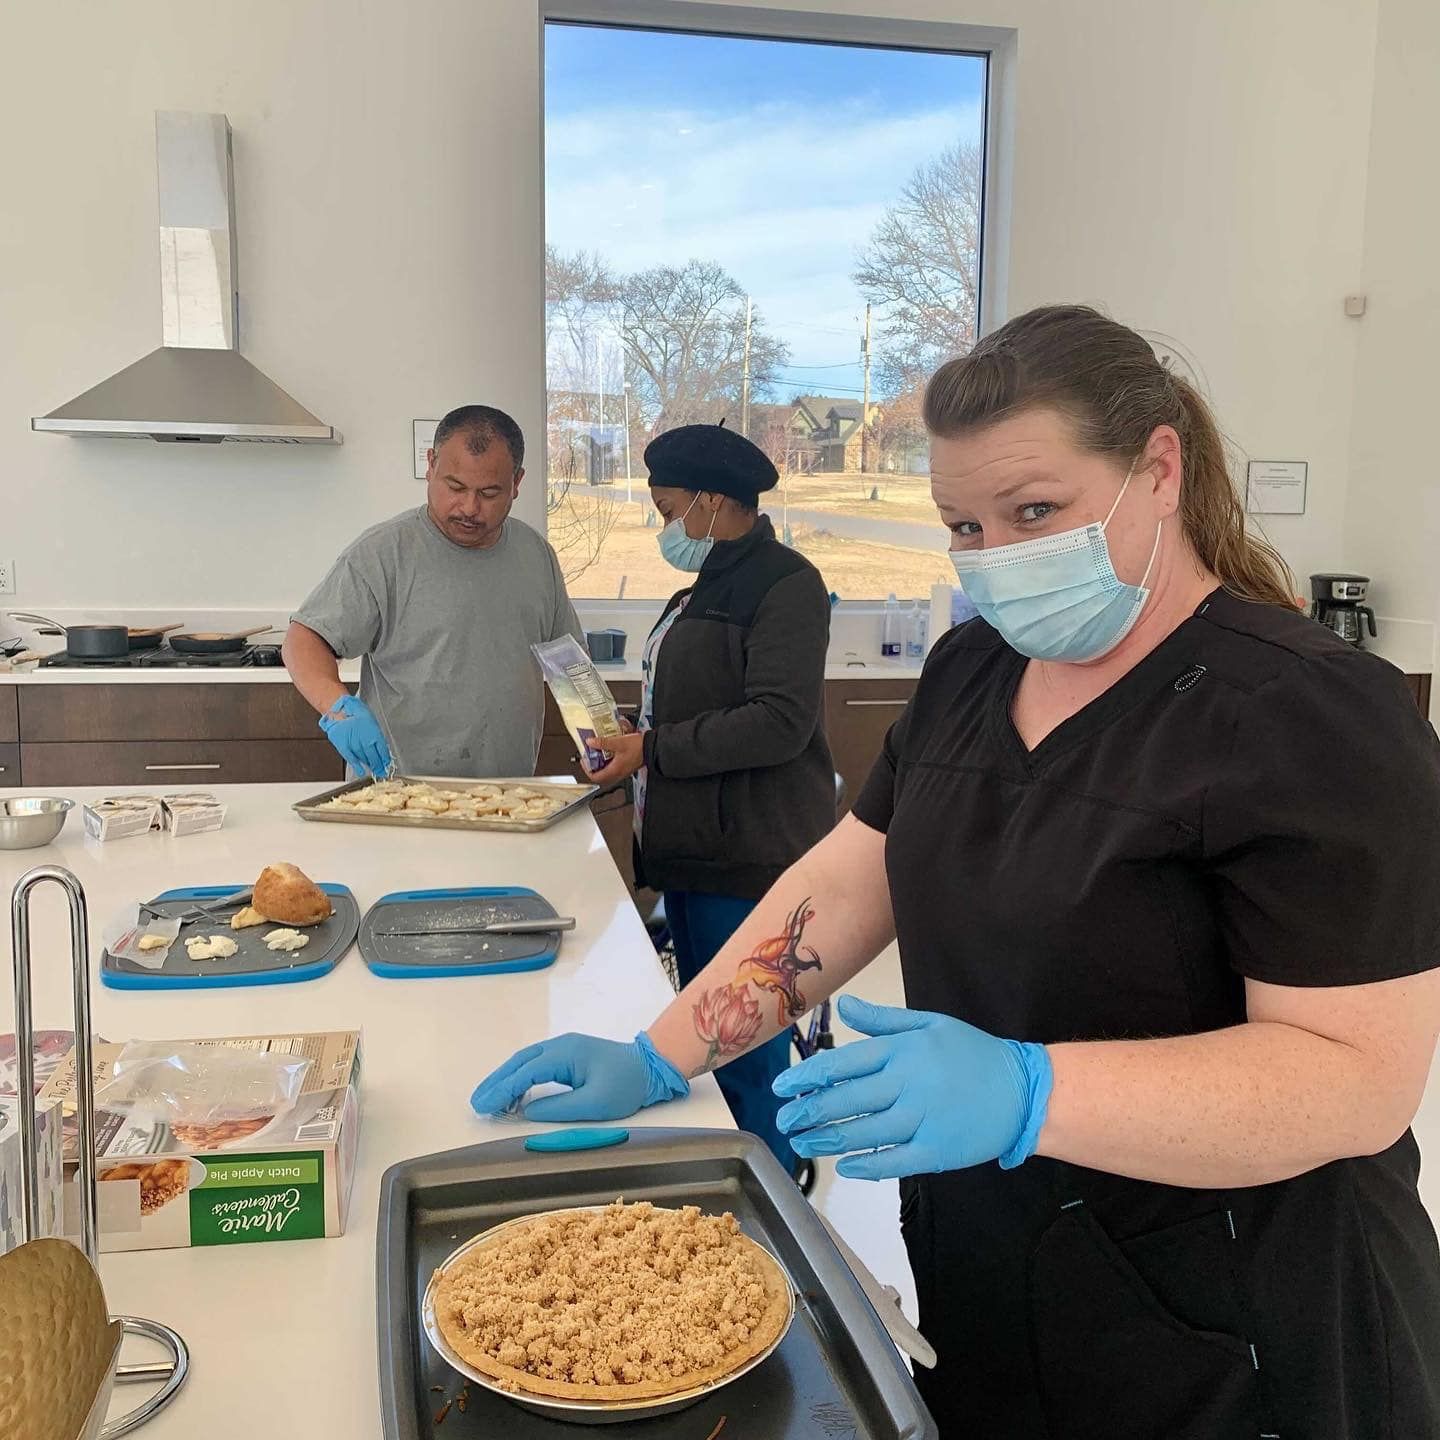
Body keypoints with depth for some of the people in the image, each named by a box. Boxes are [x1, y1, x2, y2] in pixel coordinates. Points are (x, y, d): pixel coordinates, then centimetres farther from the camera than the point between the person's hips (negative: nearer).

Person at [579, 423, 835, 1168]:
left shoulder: (784, 584, -12)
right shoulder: (709, 585, 17)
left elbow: (780, 722, -22)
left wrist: (653, 749, -17)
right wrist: (630, 736, 10)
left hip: (749, 863, -10)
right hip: (695, 856, 10)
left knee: (747, 1060, -3)